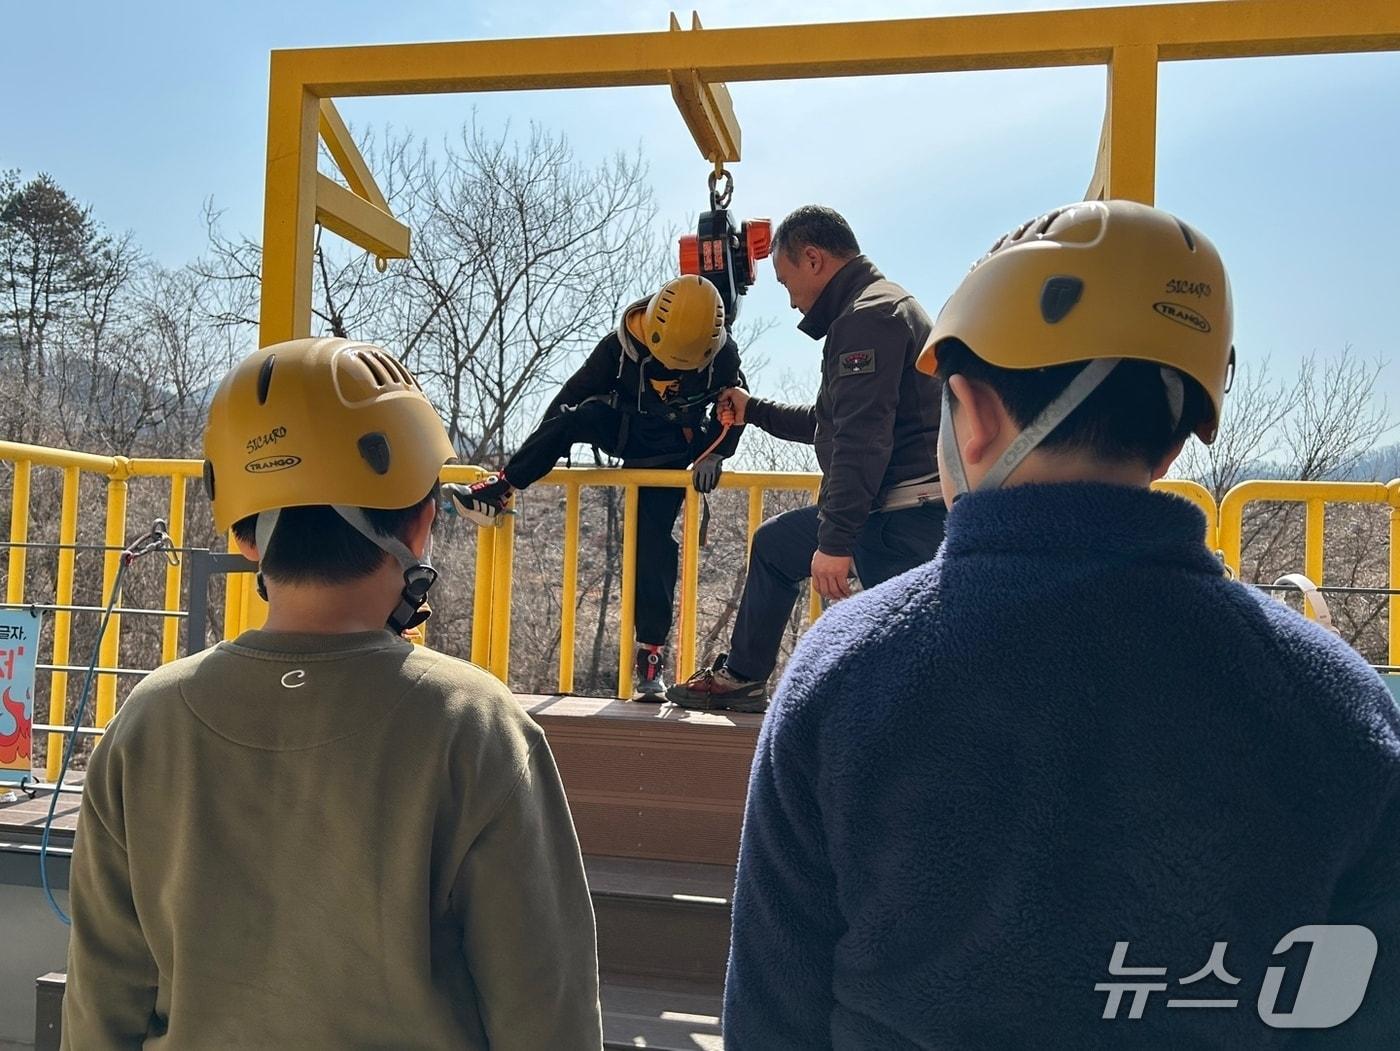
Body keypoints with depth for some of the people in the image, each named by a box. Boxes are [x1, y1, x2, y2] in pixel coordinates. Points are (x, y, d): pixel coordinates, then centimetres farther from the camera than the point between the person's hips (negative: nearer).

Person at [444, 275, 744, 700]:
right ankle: (496, 493, -25)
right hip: (622, 430, 1)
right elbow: (574, 394, -12)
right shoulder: (621, 346, -20)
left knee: (652, 545, -13)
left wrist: (713, 454, -15)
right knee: (573, 415, -31)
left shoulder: (721, 355, -18)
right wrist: (540, 455, -10)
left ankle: (652, 653, -8)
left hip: (671, 454, -1)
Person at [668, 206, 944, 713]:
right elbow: (830, 422, 34)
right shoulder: (877, 308, 23)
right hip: (889, 512, 10)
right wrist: (755, 411, 39)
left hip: (903, 516, -10)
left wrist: (835, 540, -25)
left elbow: (863, 437, -24)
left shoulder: (867, 316, -13)